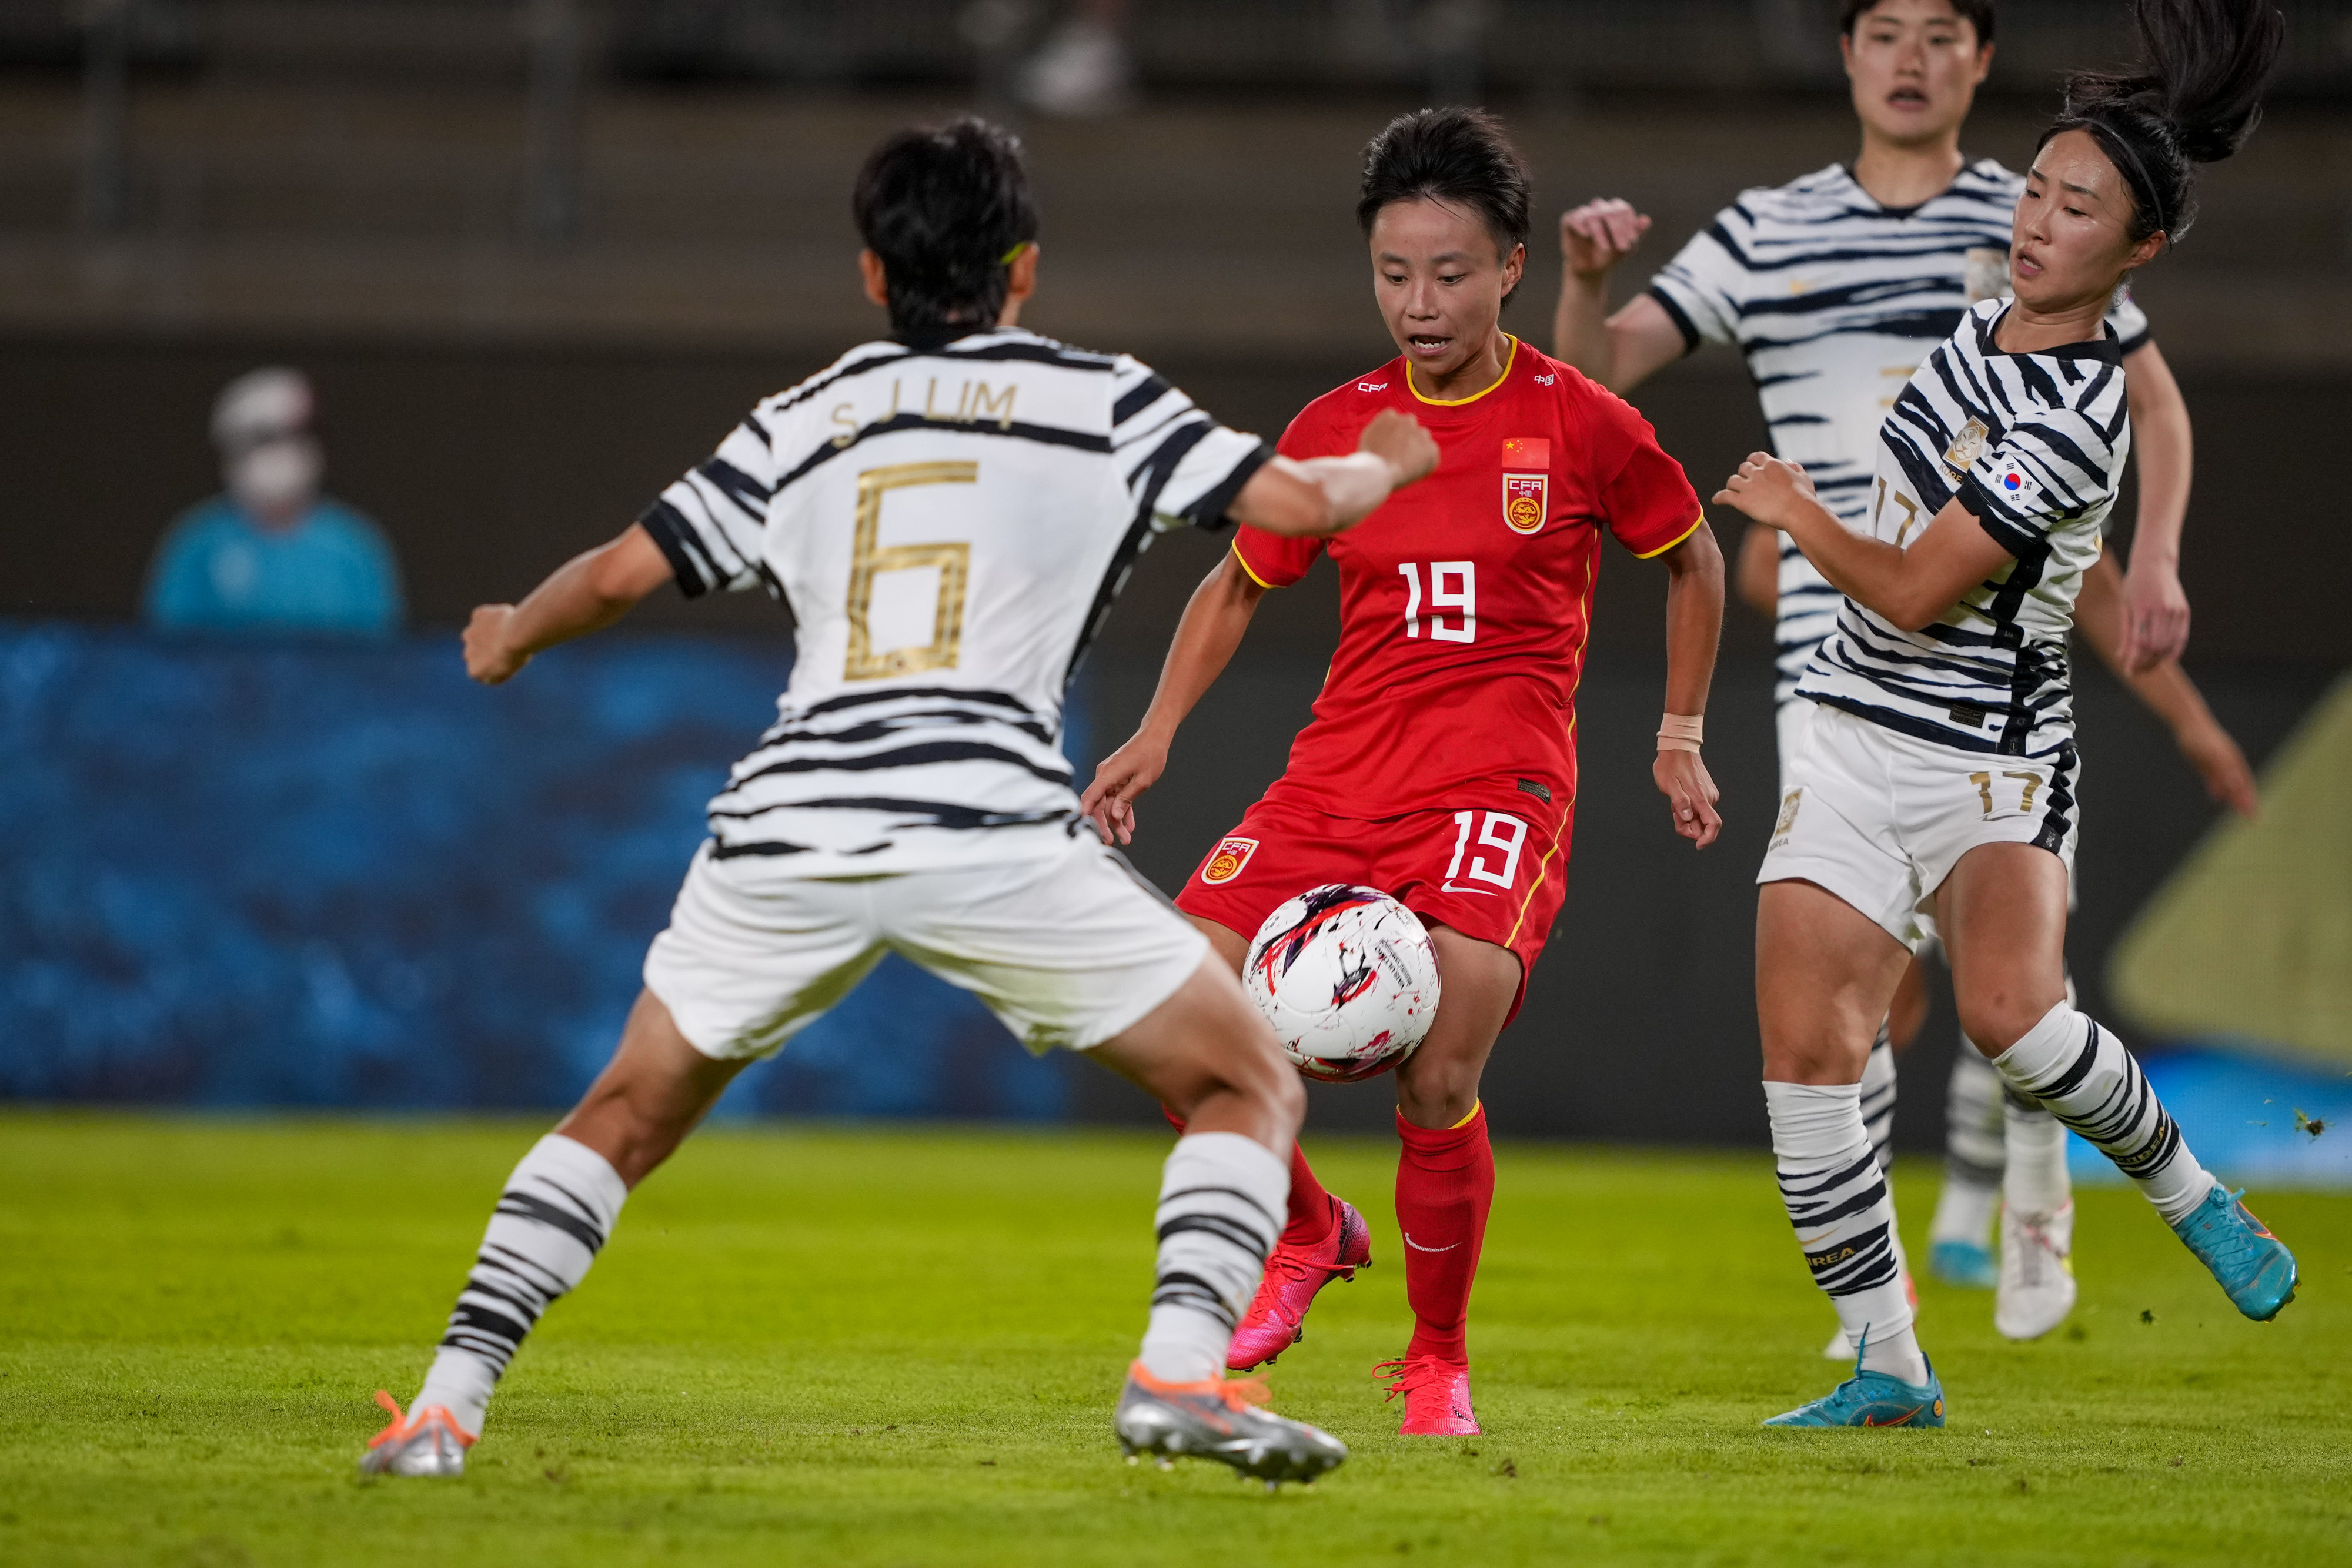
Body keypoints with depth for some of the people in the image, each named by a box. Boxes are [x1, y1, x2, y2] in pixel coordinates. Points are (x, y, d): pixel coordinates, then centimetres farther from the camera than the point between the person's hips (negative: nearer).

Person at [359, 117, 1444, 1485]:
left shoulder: (805, 420, 22)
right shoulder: (1101, 397, 14)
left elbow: (625, 573, 20)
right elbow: (1293, 502, 9)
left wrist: (509, 641, 41)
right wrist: (1385, 464, 32)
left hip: (783, 823, 3)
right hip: (990, 823, -3)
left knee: (626, 1117, 23)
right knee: (1250, 1089, 9)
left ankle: (448, 1403, 11)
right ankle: (1182, 1371, -13)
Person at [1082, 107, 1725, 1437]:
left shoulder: (1581, 423, -1)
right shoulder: (1336, 429, 7)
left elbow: (1692, 560, 14)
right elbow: (1241, 584, 20)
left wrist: (1681, 739, 14)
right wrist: (1158, 733, 9)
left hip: (1502, 775, -4)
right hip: (1341, 767, 4)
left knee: (1438, 1079, -21)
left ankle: (1441, 1363, 3)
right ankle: (1311, 1231, 18)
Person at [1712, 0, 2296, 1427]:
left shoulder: (2073, 423, -20)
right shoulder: (1989, 326, 6)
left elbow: (1918, 593, -18)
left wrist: (1798, 514, -4)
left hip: (1992, 767, -7)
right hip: (1858, 746, 7)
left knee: (2008, 1012, -29)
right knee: (1804, 1044, -6)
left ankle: (2189, 1191, 0)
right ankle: (1890, 1369, 1)